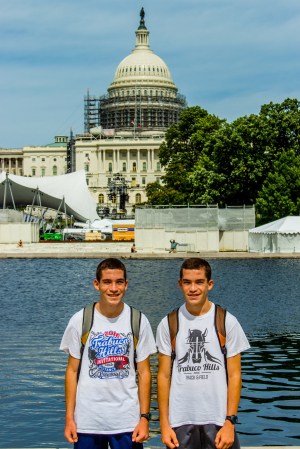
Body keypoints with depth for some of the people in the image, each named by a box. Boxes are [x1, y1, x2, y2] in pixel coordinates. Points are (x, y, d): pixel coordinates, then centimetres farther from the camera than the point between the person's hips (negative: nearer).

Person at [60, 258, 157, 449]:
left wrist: (145, 417, -3)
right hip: (87, 422, 0)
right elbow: (72, 370, 2)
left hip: (128, 422, 0)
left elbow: (144, 372, 2)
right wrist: (69, 418, -2)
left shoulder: (139, 321, -2)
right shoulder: (79, 320, -3)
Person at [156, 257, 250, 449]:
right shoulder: (168, 324, 1)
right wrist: (164, 424, -1)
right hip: (180, 421, 1)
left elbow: (234, 375, -1)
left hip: (219, 420, -1)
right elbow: (164, 375, 2)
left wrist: (230, 421, -7)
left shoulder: (227, 322, -2)